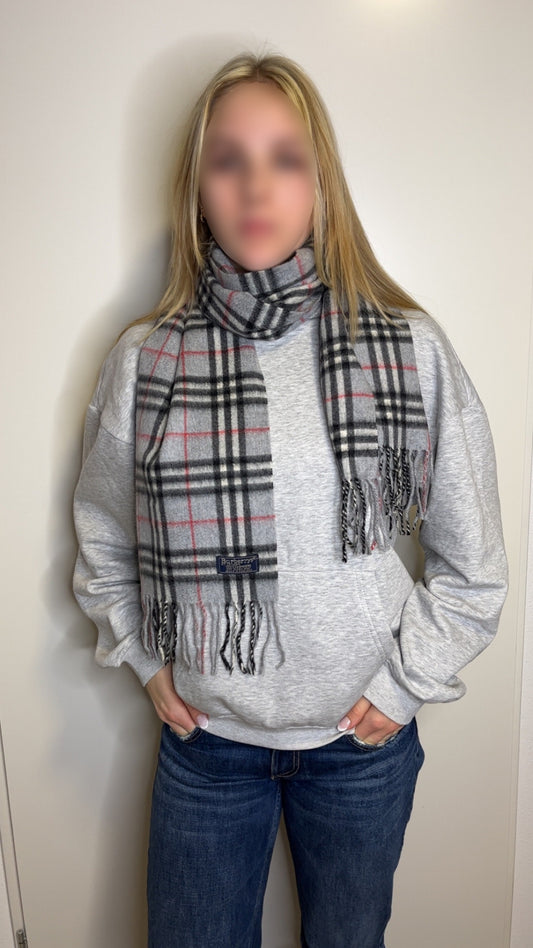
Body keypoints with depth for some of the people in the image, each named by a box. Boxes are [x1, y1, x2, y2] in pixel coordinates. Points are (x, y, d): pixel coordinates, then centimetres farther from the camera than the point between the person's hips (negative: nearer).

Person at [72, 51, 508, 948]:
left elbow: (472, 561, -2)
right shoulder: (144, 359, -9)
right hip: (202, 740, 1)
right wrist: (146, 659, -1)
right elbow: (100, 540, 6)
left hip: (363, 741, 0)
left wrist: (406, 680, -4)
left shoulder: (411, 348, -11)